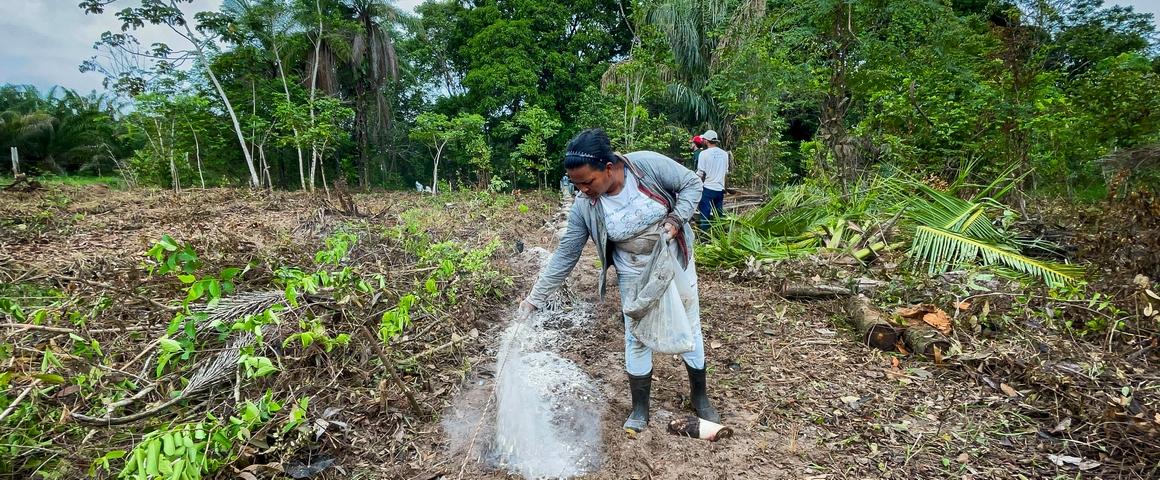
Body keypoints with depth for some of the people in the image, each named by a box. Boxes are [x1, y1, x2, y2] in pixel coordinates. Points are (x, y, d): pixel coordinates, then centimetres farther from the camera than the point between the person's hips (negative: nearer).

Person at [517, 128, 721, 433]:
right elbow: (565, 256, -15)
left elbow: (692, 183, -12)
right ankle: (640, 408, 27)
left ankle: (700, 397, 36)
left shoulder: (649, 165, -26)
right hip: (635, 274, 1)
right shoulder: (585, 207, -20)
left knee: (689, 329, 13)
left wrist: (675, 218, -27)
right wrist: (536, 298, -17)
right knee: (636, 337, 7)